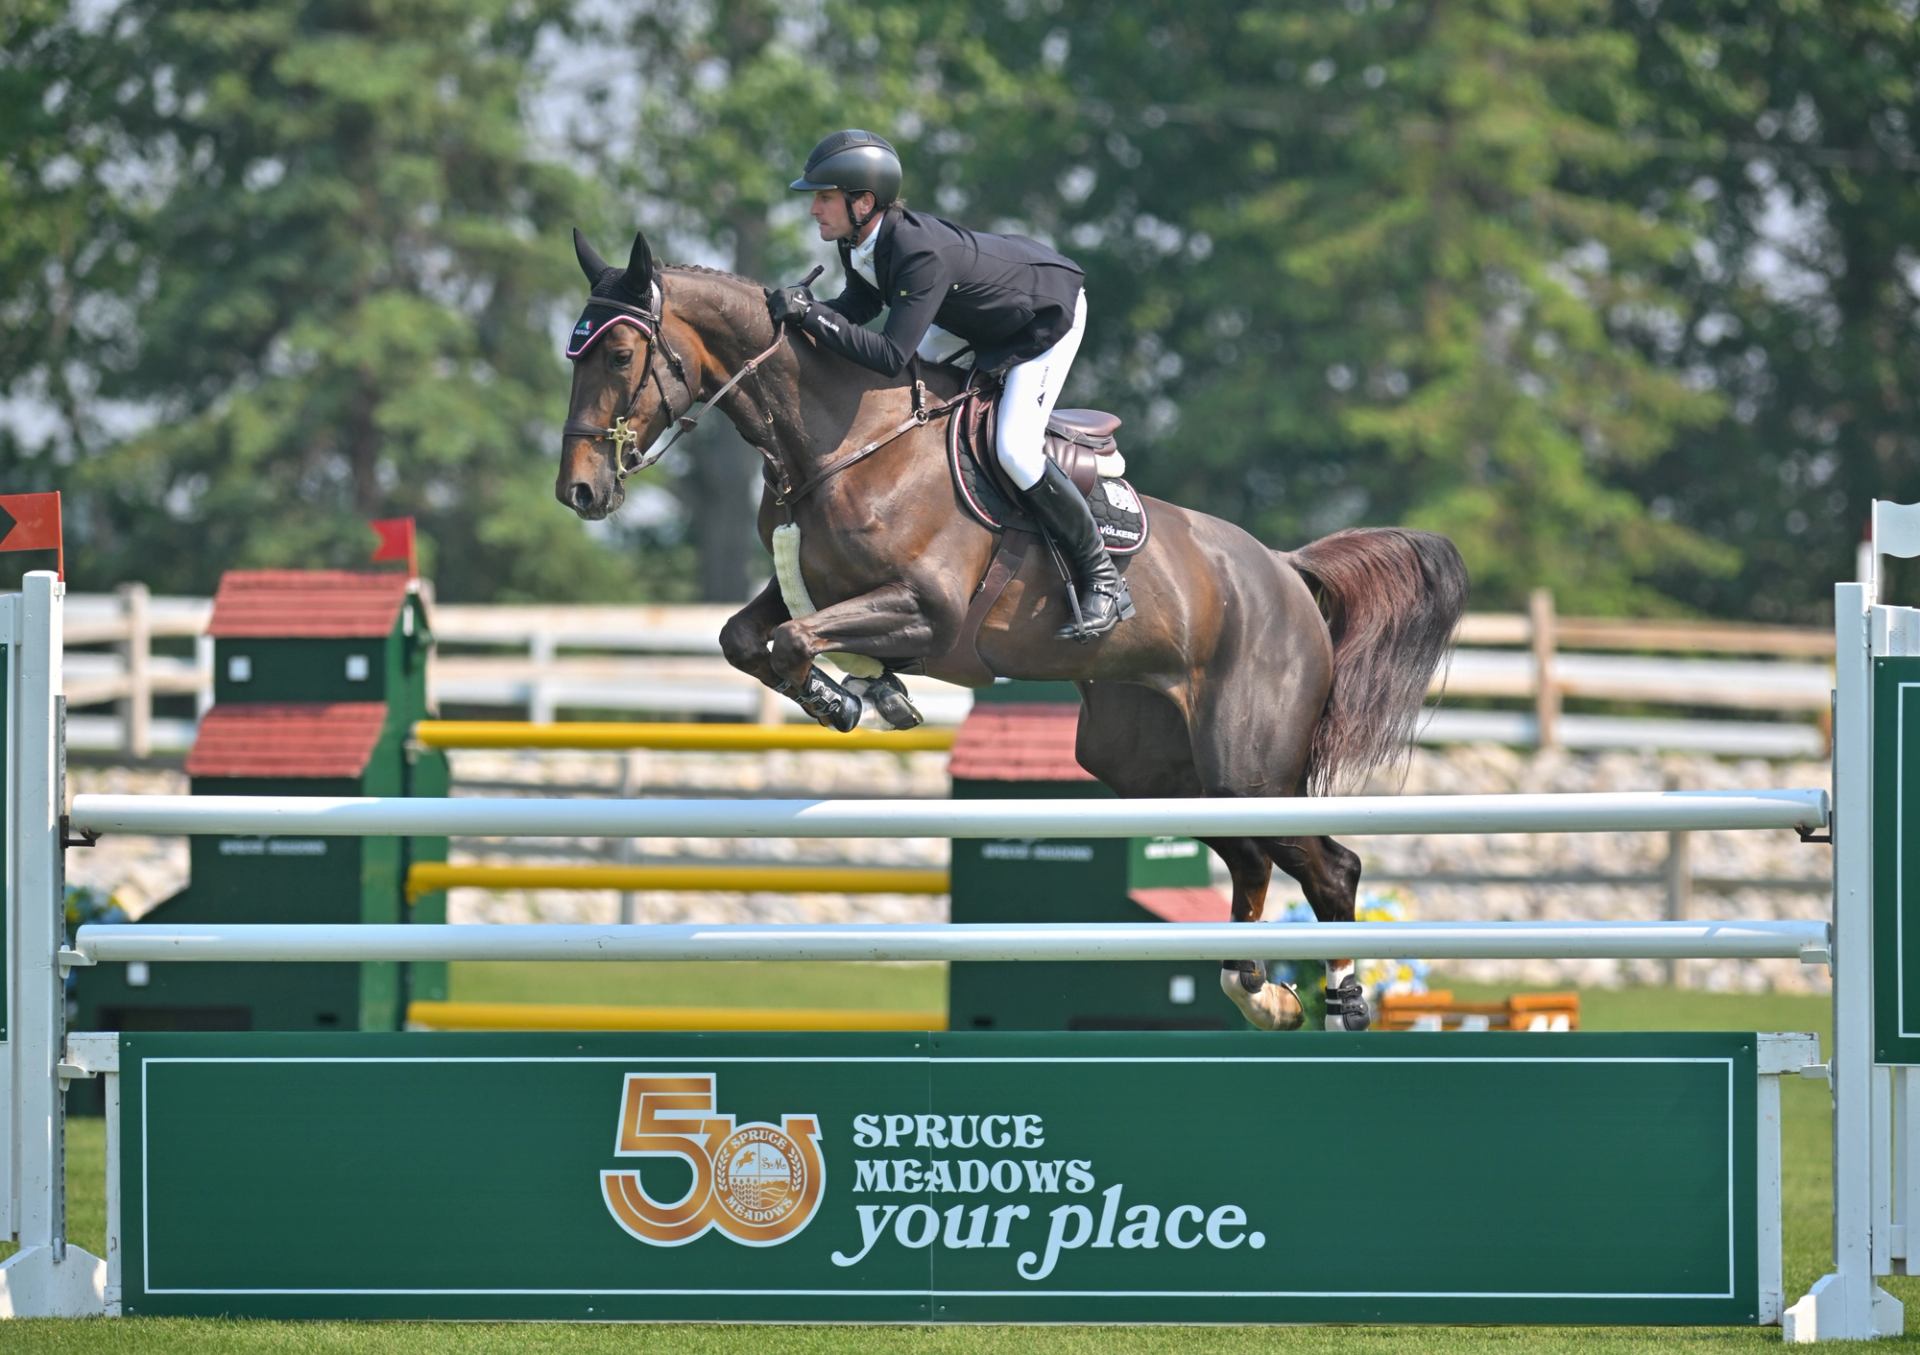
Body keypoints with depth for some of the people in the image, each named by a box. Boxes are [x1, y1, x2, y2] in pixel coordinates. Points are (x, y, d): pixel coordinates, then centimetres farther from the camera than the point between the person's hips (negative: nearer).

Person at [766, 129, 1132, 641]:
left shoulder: (921, 254, -40)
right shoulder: (859, 242, -15)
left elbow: (890, 356, -43)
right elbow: (863, 303, 2)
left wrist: (813, 316, -42)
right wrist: (799, 310, -14)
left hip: (1048, 314, -9)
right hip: (979, 317, 9)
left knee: (1015, 450, -19)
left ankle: (1103, 582, -4)